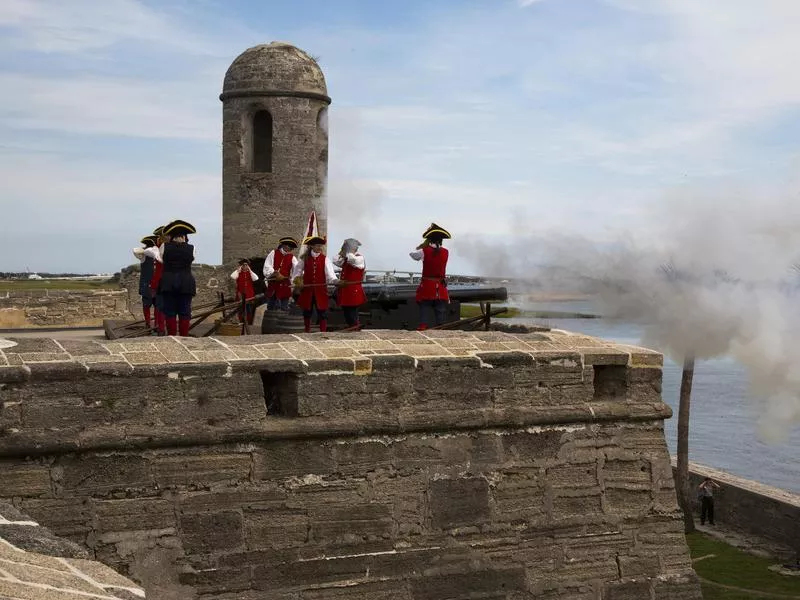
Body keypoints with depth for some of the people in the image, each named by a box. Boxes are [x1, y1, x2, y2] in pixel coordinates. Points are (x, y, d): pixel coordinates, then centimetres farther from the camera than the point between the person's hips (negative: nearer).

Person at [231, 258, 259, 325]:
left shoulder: (250, 273, 7)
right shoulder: (238, 273, 3)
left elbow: (256, 279, -12)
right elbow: (232, 276, -17)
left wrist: (250, 270, -11)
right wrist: (238, 270, -13)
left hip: (250, 295, 1)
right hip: (240, 295, -1)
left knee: (250, 311, 4)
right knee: (241, 311, 3)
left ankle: (250, 324, 12)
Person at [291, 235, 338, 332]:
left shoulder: (325, 259, -1)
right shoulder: (305, 259, 3)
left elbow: (329, 274, -13)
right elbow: (297, 271, 13)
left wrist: (335, 280, -32)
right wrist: (297, 280, -5)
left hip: (321, 291, -2)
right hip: (307, 291, 2)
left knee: (322, 313, -3)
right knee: (307, 313, 12)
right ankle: (307, 331, 25)